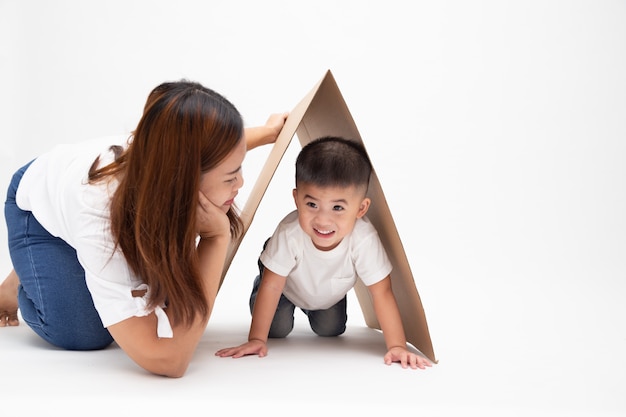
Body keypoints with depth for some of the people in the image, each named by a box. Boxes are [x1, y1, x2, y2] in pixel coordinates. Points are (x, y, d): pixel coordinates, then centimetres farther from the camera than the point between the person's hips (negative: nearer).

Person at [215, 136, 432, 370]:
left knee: (330, 331, 5)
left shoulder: (364, 239, -42)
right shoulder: (289, 233, -44)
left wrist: (397, 347, -37)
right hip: (288, 285, -2)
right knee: (277, 329, -5)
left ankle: (312, 312, 38)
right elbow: (272, 286, -33)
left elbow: (382, 293, -34)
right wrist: (256, 339, -32)